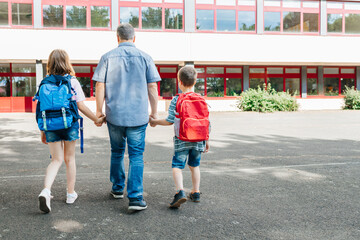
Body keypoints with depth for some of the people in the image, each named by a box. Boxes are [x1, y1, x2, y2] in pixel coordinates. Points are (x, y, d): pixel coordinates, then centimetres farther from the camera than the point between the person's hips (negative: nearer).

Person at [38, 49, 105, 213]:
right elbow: (81, 106, -8)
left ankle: (46, 191, -12)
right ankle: (71, 194, 22)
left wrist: (42, 130, 10)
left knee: (56, 159, 9)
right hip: (69, 125, -2)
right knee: (69, 159, 13)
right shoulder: (73, 81, -4)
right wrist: (96, 119, 3)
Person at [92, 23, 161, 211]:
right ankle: (135, 198, -5)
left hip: (114, 114, 1)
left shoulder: (107, 57, 2)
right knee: (136, 155, 1)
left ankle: (118, 189, 30)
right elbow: (152, 87, 1)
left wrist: (99, 111, 8)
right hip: (138, 115, -1)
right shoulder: (144, 57, 1)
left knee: (117, 153, 17)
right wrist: (154, 112, 9)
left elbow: (100, 86, -1)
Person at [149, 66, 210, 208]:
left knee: (177, 165, 1)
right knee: (194, 165, 19)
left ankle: (180, 191, -18)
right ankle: (196, 193, 25)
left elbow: (170, 121, -8)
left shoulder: (176, 100, -7)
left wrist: (155, 121, 9)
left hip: (182, 140, -4)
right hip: (198, 140, 4)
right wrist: (206, 140, 15)